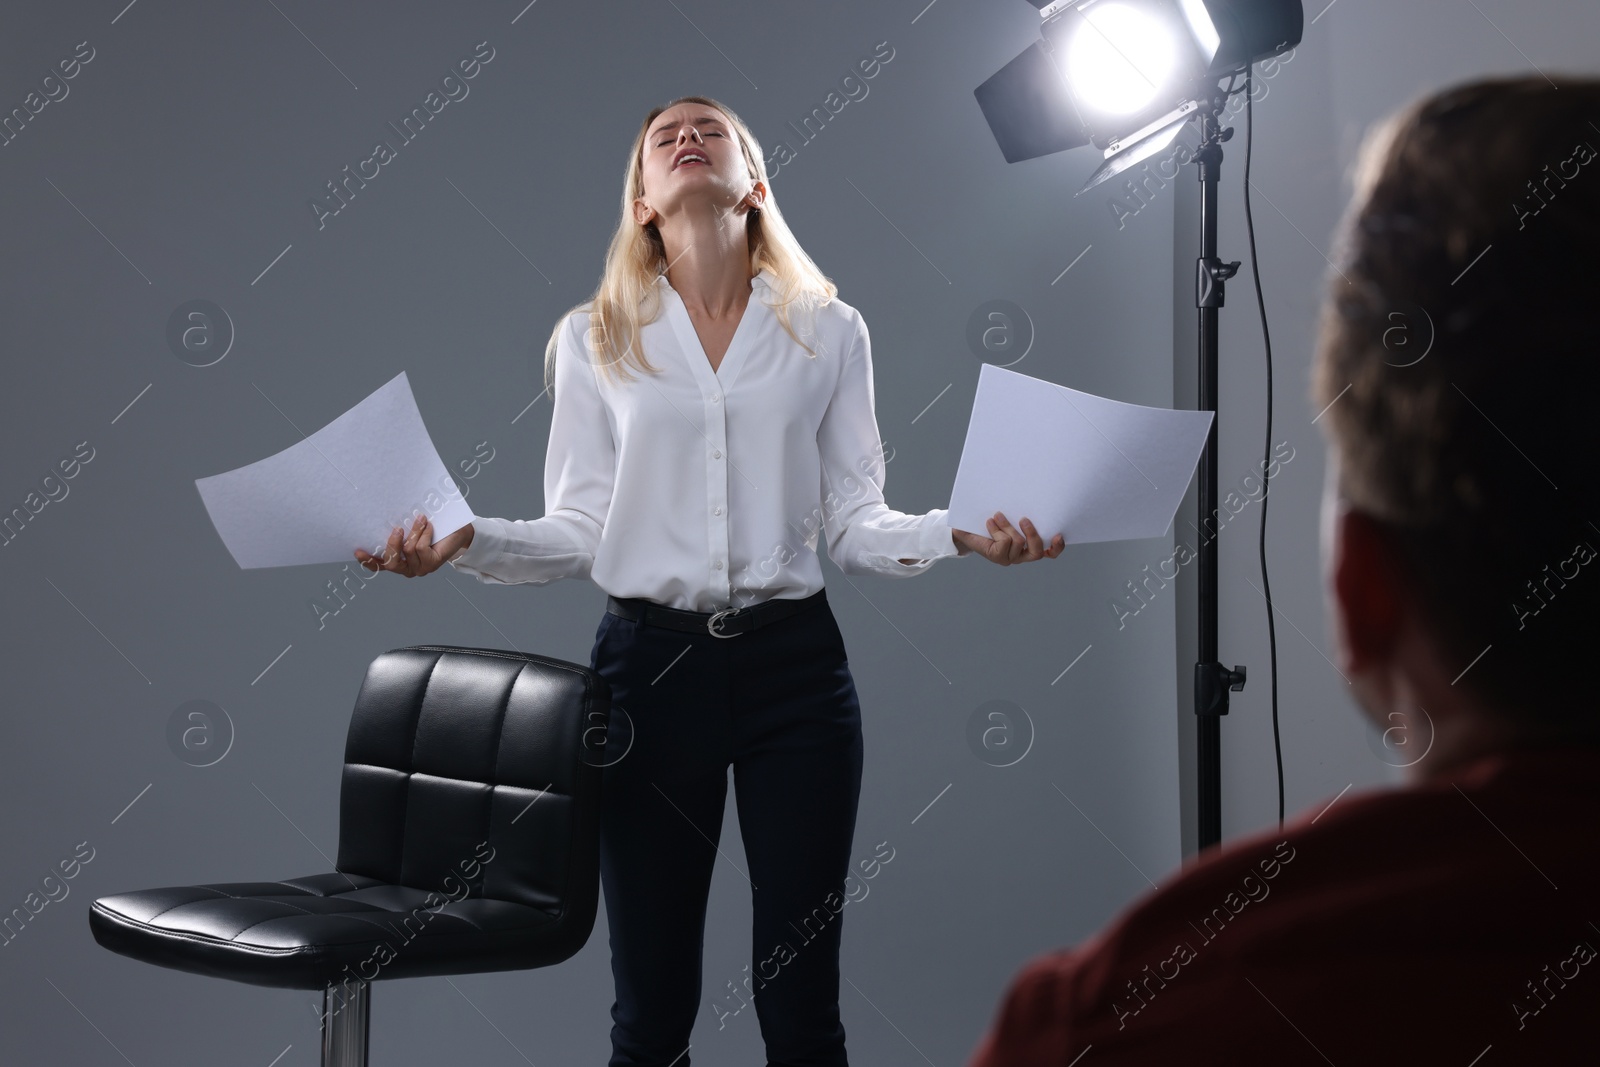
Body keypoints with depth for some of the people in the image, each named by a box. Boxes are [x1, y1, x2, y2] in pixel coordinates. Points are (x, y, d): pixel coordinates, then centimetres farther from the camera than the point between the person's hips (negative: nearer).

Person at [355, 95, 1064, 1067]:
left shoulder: (829, 331, 8)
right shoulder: (595, 340, 8)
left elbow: (856, 522, 4)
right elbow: (580, 531, 3)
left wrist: (960, 534, -14)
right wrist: (463, 541, -14)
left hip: (793, 665, 0)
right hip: (650, 661, 0)